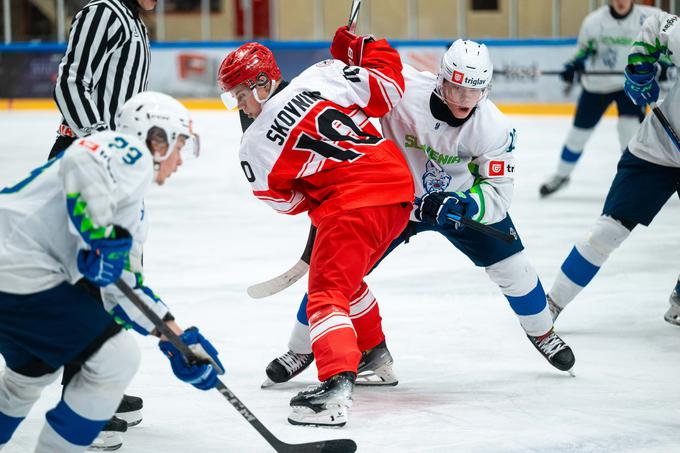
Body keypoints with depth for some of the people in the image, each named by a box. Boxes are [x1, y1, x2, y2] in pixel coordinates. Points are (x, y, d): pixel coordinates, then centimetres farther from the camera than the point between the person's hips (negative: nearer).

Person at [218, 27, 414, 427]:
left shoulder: (255, 147, -3)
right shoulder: (324, 75, 2)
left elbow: (286, 200, 9)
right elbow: (389, 87, 6)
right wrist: (356, 46, 19)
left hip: (352, 205, -8)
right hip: (400, 188, 8)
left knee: (328, 293, -9)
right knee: (347, 276, 28)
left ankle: (337, 383, -31)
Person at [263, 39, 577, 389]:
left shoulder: (493, 127, -25)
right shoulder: (404, 88, -31)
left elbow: (498, 192, -23)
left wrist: (459, 205, -38)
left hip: (459, 199, 1)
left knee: (510, 264, -4)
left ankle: (541, 331, 27)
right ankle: (301, 348, 10)